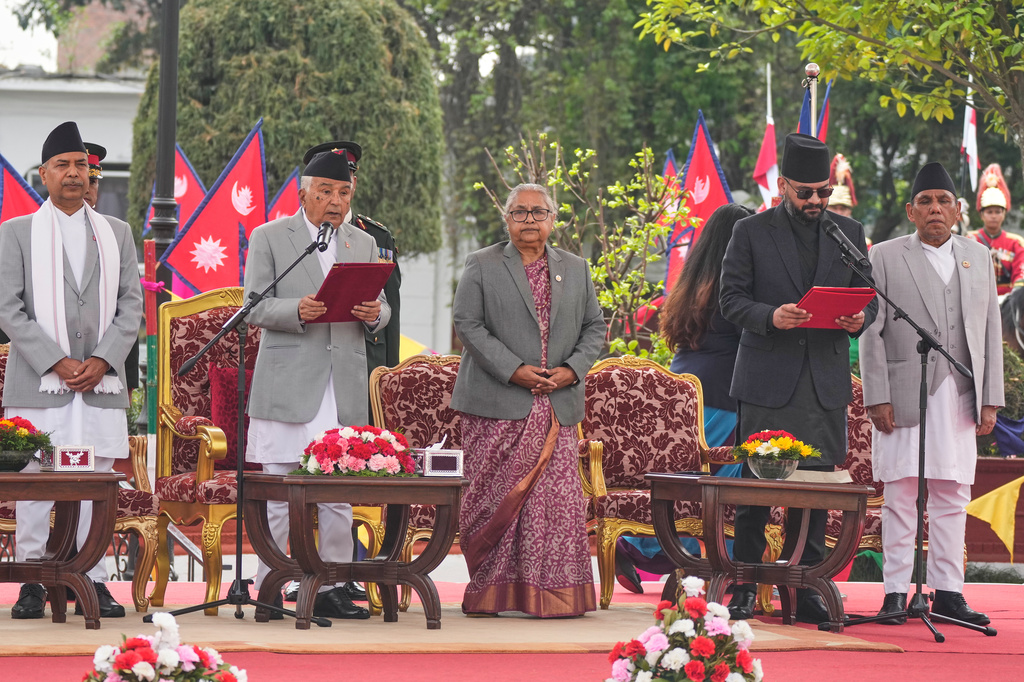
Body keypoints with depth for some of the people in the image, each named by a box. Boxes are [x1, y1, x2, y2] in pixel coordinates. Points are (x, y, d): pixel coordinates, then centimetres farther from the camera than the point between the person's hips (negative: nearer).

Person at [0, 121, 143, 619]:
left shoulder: (116, 233, 15)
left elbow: (131, 306, 9)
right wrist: (56, 362, -11)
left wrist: (102, 360, -6)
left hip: (101, 383, 2)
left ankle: (93, 583, 5)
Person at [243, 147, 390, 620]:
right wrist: (298, 311, -22)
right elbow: (254, 308, -4)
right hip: (288, 384, -4)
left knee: (341, 494, 5)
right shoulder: (269, 238, 3)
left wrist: (375, 313, -9)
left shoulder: (364, 244, 17)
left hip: (346, 386, 4)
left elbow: (380, 308, 16)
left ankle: (331, 588, 11)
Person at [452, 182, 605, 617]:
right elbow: (467, 324, -3)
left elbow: (594, 326, 16)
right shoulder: (482, 266, 5)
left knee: (558, 497, -4)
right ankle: (488, 592, 8)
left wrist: (572, 369, -3)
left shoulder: (575, 269, 16)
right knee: (494, 497, -1)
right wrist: (514, 370, -12)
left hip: (557, 404, 2)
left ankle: (555, 594, 2)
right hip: (498, 406, -2)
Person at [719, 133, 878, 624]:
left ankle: (806, 588, 9)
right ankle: (744, 588, 5)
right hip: (767, 379, -2)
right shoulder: (751, 232, 4)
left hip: (826, 381, 3)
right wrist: (770, 316, -19)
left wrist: (859, 319, -9)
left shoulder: (849, 232, 12)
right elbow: (731, 299, -1)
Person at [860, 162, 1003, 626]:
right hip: (904, 396, -3)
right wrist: (877, 398, -9)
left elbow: (991, 331, 13)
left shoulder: (977, 257, 15)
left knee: (952, 498, 5)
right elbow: (871, 333, 0)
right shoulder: (886, 257, 4)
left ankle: (947, 591, 10)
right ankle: (896, 591, 2)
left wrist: (990, 400, 6)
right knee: (901, 495, -3)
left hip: (960, 397, 3)